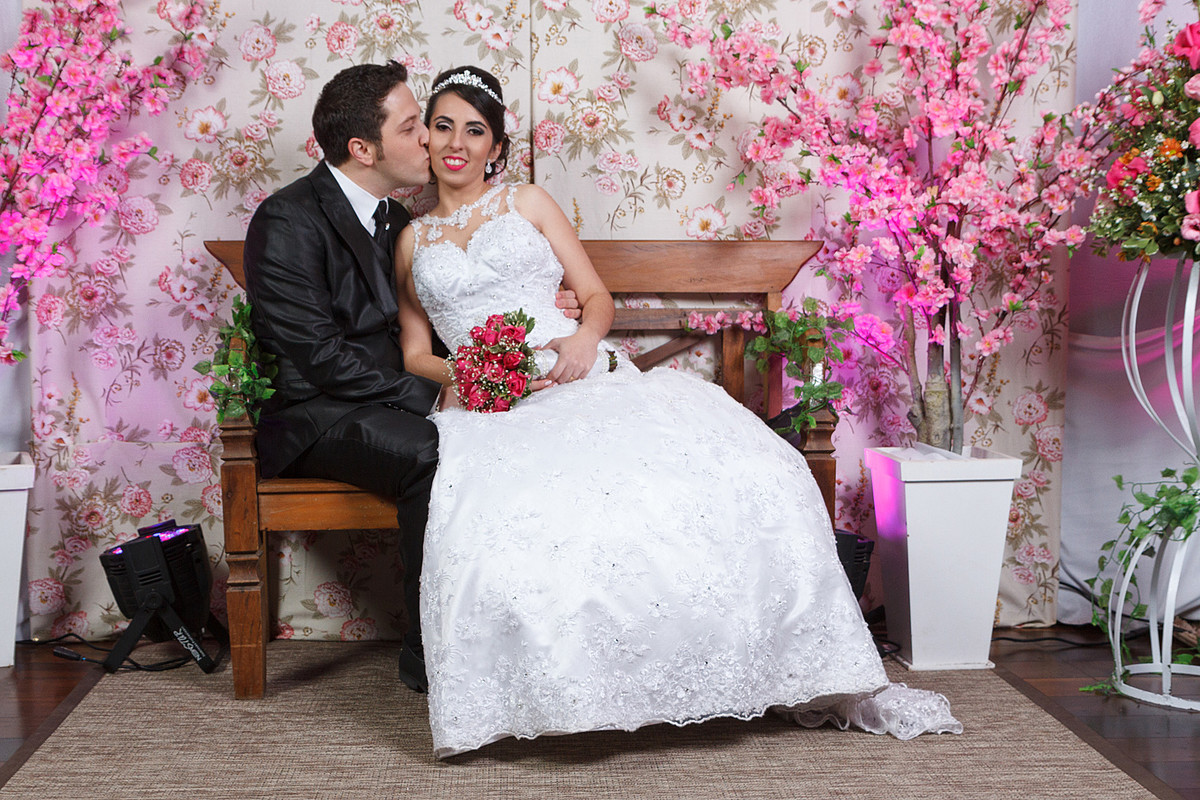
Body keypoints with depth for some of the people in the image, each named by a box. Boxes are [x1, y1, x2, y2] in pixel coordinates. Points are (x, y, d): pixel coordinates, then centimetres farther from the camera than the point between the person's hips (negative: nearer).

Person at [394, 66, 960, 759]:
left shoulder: (529, 203, 19)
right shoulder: (413, 241, 21)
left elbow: (597, 296, 14)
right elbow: (415, 353, 17)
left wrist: (584, 339, -10)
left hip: (578, 378, 0)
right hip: (489, 409, 0)